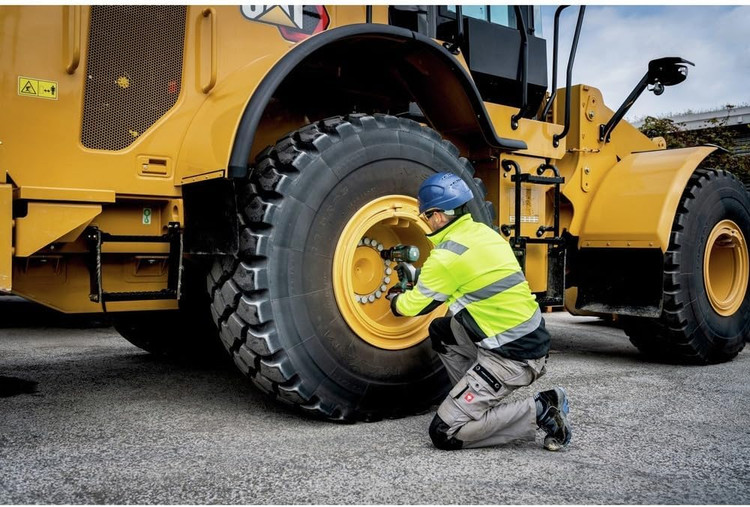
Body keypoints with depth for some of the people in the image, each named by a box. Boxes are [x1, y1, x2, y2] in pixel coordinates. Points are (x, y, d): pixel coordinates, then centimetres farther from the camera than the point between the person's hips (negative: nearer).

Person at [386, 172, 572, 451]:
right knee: (440, 331, 22)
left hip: (512, 356, -9)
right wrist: (419, 275, 30)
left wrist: (395, 300, 20)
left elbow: (415, 305, -2)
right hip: (531, 338, 9)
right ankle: (479, 400, 20)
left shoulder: (447, 256, -17)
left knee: (444, 433, -5)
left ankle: (539, 410, -5)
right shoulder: (482, 232, 7)